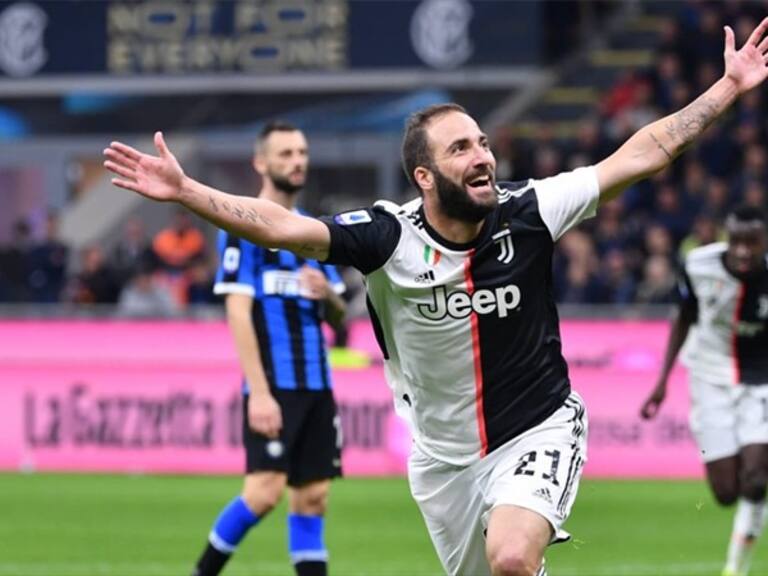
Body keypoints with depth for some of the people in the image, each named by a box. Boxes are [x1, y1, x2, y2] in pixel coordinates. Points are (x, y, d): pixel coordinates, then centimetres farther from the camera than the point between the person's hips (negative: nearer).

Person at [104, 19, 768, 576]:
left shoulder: (526, 213, -13)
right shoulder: (389, 237, -15)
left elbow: (642, 155, -9)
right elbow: (281, 226, -23)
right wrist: (185, 191, -35)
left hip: (538, 429, -2)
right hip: (443, 453, 2)